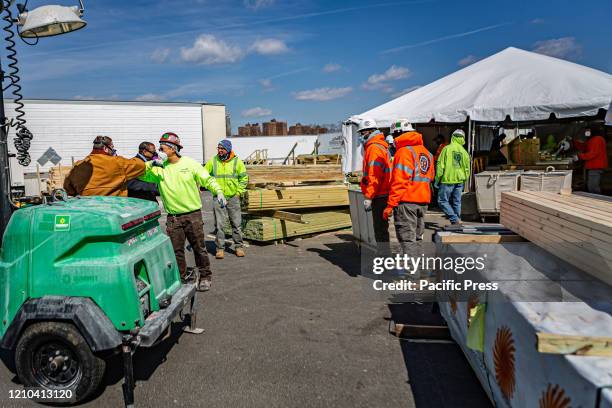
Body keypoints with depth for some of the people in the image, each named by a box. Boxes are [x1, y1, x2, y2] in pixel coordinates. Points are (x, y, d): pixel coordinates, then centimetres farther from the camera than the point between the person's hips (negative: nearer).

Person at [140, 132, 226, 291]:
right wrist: (151, 163, -16)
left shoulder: (190, 163, -2)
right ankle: (181, 278, 24)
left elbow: (207, 179, 3)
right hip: (173, 217, 2)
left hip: (193, 214, -2)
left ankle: (205, 276, 21)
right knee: (176, 251, 7)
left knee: (199, 247, 6)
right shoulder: (159, 167, 3)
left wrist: (218, 191, -11)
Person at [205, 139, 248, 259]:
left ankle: (239, 246, 20)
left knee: (236, 223, 7)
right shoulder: (213, 161, 1)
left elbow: (244, 177, 7)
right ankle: (220, 248, 10)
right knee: (219, 224, 0)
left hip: (233, 197, 0)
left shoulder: (237, 161, 0)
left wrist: (238, 192, 1)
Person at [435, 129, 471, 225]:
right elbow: (467, 169, 12)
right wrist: (464, 179, 26)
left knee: (442, 201, 2)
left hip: (447, 181, -5)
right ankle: (457, 220, 16)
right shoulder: (464, 152, 7)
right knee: (457, 202, 12)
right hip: (459, 181, 5)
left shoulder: (447, 149, -6)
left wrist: (437, 180, -3)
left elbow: (440, 165, -9)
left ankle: (455, 219, -7)